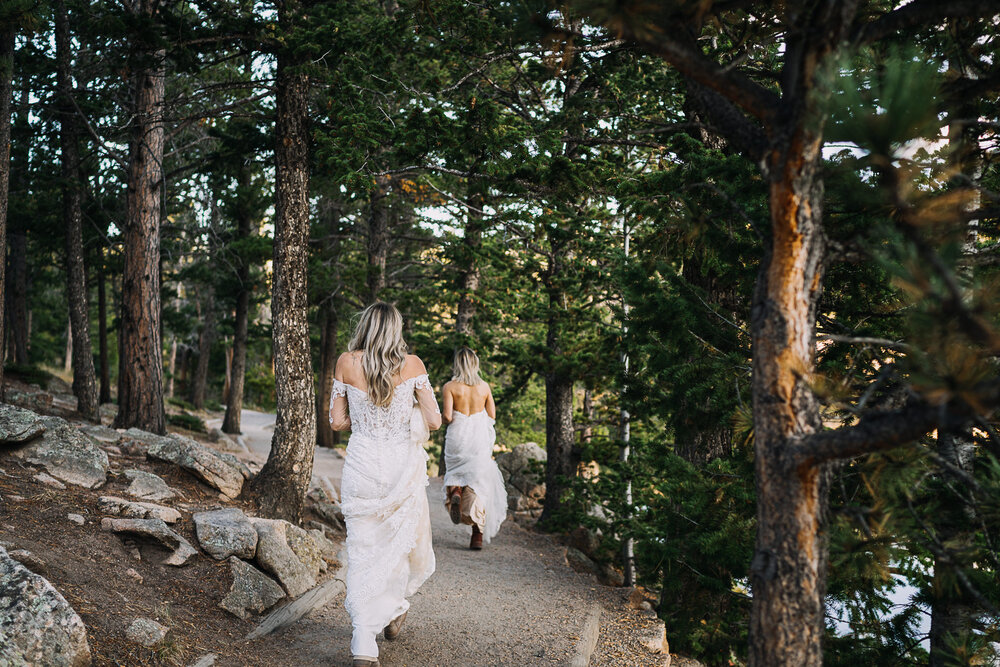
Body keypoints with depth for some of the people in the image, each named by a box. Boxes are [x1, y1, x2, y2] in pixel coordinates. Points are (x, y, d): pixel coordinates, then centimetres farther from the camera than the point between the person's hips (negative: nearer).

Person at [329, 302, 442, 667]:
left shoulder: (346, 362, -2)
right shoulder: (412, 364, -4)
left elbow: (337, 421, 2)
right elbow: (434, 420, -6)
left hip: (361, 465, 0)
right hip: (402, 464, 0)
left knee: (362, 548, 3)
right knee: (403, 539, 21)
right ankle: (394, 609, 38)